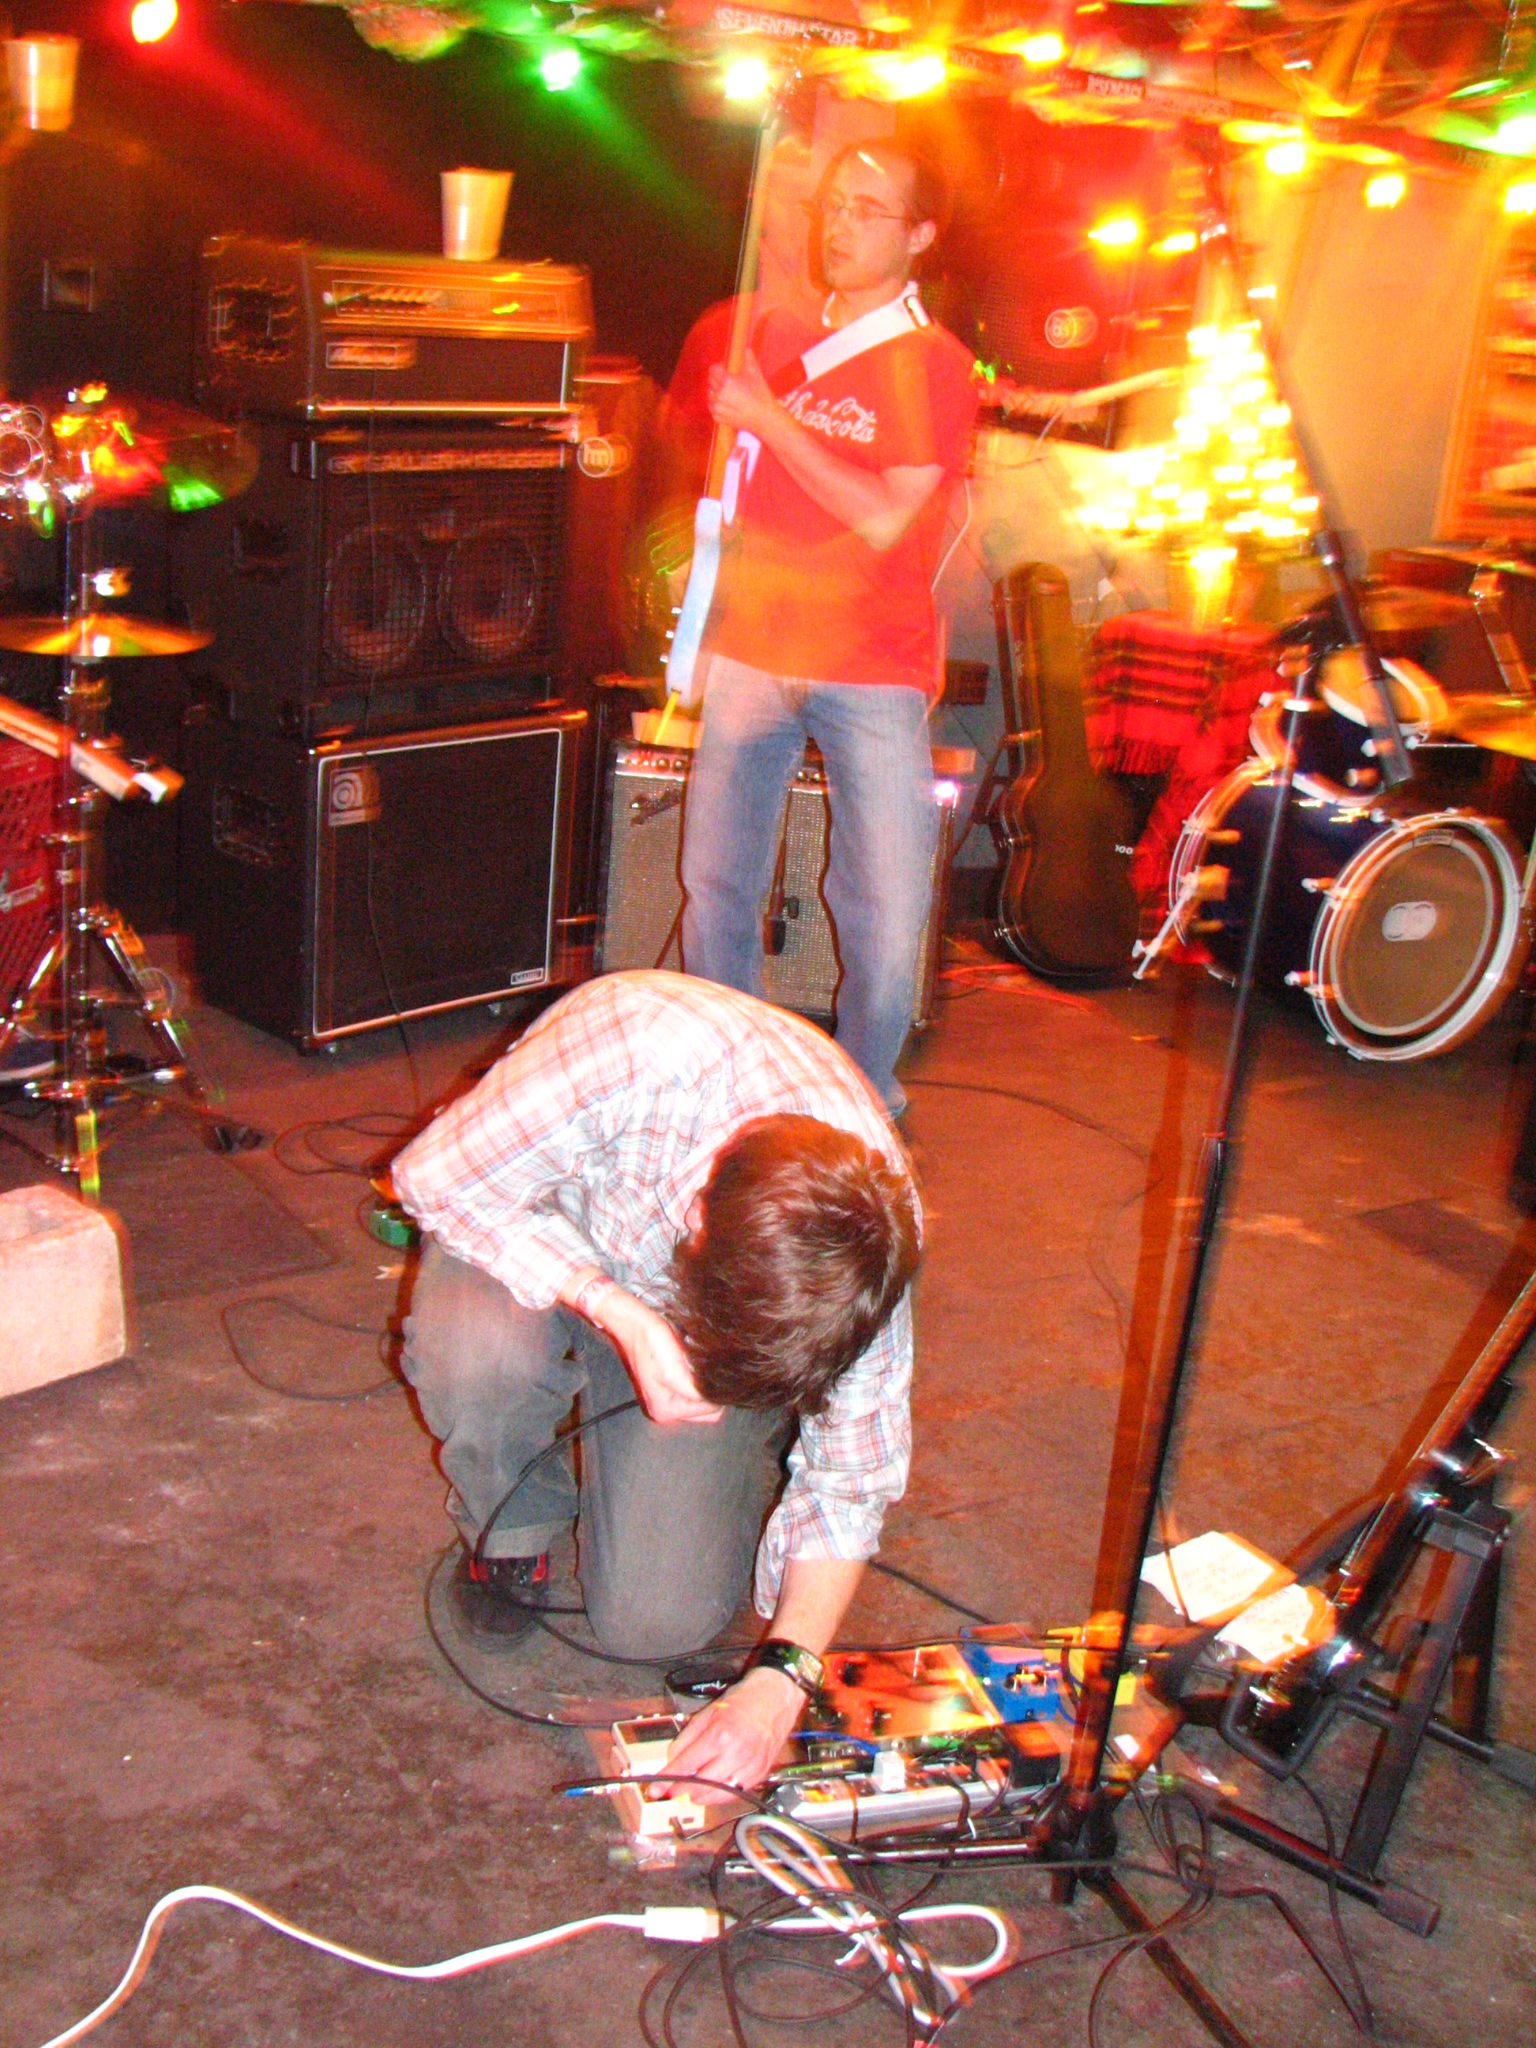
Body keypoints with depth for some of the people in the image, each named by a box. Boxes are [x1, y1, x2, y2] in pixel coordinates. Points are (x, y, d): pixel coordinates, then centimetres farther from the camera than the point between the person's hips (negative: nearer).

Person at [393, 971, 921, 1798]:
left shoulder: (866, 1228, -30)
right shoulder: (638, 1047, -43)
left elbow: (853, 1478, -16)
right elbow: (436, 1176, -28)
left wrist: (781, 1678, -28)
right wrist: (622, 1316, -40)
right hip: (537, 1235, -1)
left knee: (654, 1624, -11)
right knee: (480, 1353, -37)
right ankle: (511, 1524, -2)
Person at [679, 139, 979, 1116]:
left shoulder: (933, 366, -3)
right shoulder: (776, 337, 13)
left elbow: (882, 520, -16)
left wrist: (769, 419, -15)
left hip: (874, 677, -4)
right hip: (750, 651, 4)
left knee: (887, 918, -7)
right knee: (716, 889, 6)